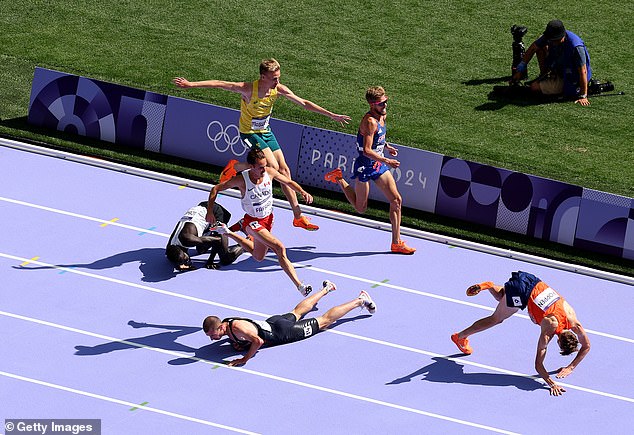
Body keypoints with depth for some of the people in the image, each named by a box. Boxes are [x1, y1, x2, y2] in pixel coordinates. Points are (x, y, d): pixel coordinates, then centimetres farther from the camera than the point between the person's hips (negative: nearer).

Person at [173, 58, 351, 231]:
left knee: (284, 169, 1)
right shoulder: (248, 89, -27)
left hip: (266, 132, 6)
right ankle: (235, 167, 3)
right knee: (273, 167, -21)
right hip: (249, 133, -6)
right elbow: (219, 84, -22)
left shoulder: (279, 89, -12)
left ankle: (298, 216, 6)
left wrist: (331, 115, -3)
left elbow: (304, 103, -4)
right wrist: (190, 84, -23)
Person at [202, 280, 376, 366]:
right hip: (272, 322, 8)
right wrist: (239, 343, -6)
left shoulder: (237, 328, -36)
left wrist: (245, 359, -42)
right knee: (297, 312, 37)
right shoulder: (225, 324, -9)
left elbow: (258, 341, -47)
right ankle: (326, 289, 61)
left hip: (283, 331, -8)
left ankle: (360, 300, 23)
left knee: (325, 321, 8)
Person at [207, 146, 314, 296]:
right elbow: (216, 189, -13)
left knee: (258, 256, 27)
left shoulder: (270, 172, -15)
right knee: (279, 249, -27)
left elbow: (289, 182, 2)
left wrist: (303, 192, -16)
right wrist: (210, 212, -16)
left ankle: (228, 233, 44)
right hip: (252, 221, -6)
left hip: (268, 219, 6)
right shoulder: (241, 180, -25)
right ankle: (299, 285, -26)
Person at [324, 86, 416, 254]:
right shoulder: (370, 122, -25)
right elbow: (367, 151, -30)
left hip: (379, 165, 8)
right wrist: (387, 161, -29)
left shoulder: (382, 116, 3)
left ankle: (396, 242, 3)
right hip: (365, 166, -8)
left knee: (396, 199, -2)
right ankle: (339, 179, 29)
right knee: (360, 208, 8)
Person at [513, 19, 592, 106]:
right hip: (558, 71, 7)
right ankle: (544, 76, 11)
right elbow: (532, 48, 0)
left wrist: (583, 96, -33)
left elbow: (583, 71, -33)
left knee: (534, 87, -14)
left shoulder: (576, 46, -37)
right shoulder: (550, 37, -16)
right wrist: (521, 69, -2)